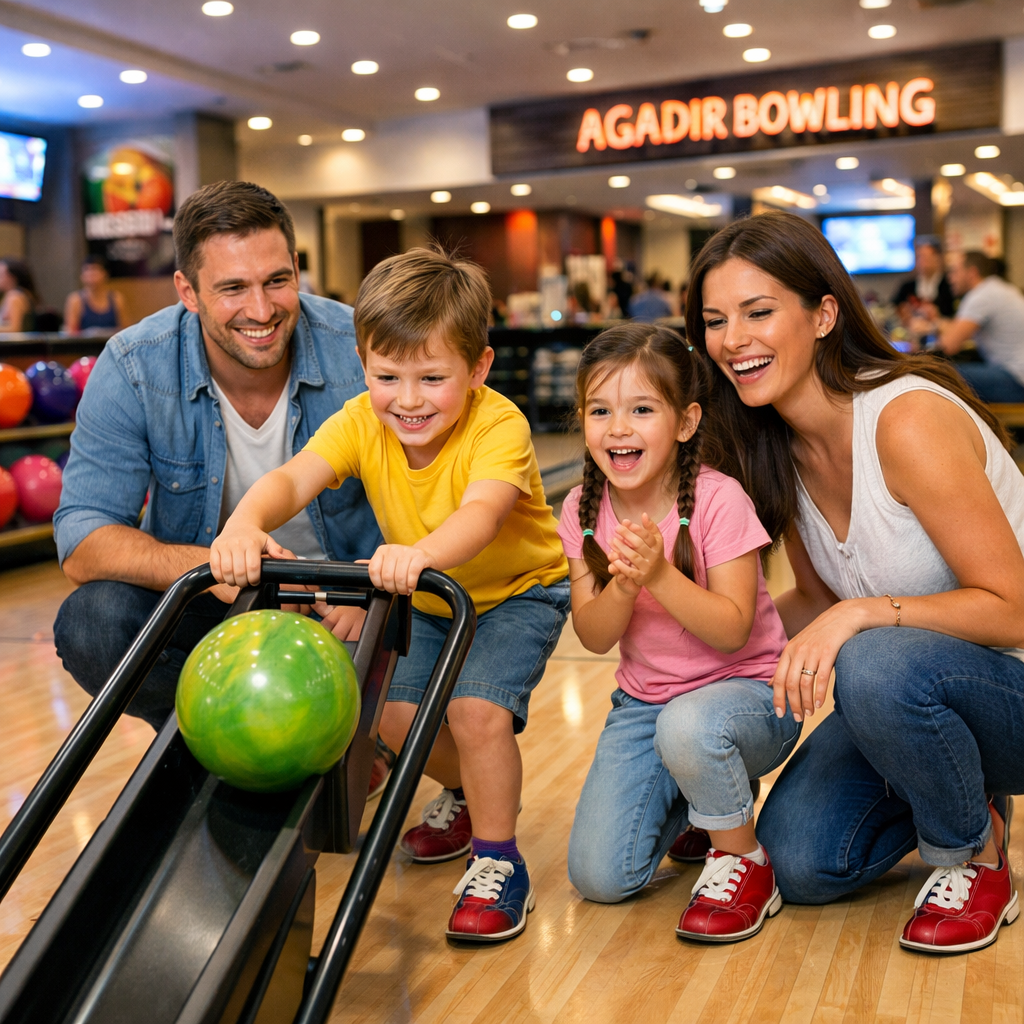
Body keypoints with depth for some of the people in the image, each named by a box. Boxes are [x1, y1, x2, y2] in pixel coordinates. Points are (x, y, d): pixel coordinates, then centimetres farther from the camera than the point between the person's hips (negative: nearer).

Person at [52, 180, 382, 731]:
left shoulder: (361, 352, -17)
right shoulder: (133, 369, -16)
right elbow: (81, 542, -19)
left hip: (337, 602, -1)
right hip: (203, 603, 1)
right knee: (91, 623, -27)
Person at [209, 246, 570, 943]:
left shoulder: (499, 425, -32)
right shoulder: (363, 421, -18)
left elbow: (481, 513, -51)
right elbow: (293, 477, -34)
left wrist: (420, 553, -72)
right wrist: (246, 523, -56)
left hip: (518, 591, -5)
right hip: (428, 600, 6)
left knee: (477, 710, -24)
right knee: (398, 715, -3)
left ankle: (498, 860, -2)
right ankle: (467, 794, 29)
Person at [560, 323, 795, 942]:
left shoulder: (717, 500, -18)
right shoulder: (583, 511, -5)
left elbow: (733, 630, -21)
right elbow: (594, 637, -8)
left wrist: (660, 574, -36)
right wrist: (624, 586, -29)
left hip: (747, 689, -4)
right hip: (644, 700, 4)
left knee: (687, 726, -40)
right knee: (599, 877, -9)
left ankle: (744, 863, -10)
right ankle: (688, 801, 23)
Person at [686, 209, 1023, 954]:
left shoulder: (908, 420, -26)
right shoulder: (779, 449, -3)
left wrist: (862, 613, -35)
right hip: (903, 694, 6)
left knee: (877, 666, -38)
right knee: (801, 862, -8)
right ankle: (959, 792, 19)